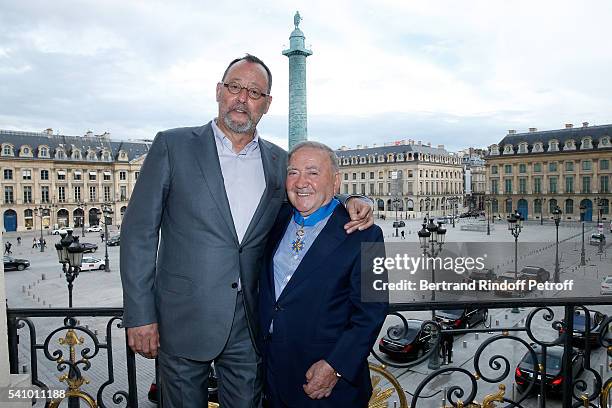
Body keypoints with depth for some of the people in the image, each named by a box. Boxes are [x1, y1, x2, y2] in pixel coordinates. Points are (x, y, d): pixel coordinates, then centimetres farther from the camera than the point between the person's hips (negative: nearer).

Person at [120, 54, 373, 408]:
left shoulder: (278, 162, 5)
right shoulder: (173, 146, -5)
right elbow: (140, 231, -5)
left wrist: (352, 202, -5)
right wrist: (140, 315, -8)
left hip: (250, 325, 3)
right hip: (184, 321, -2)